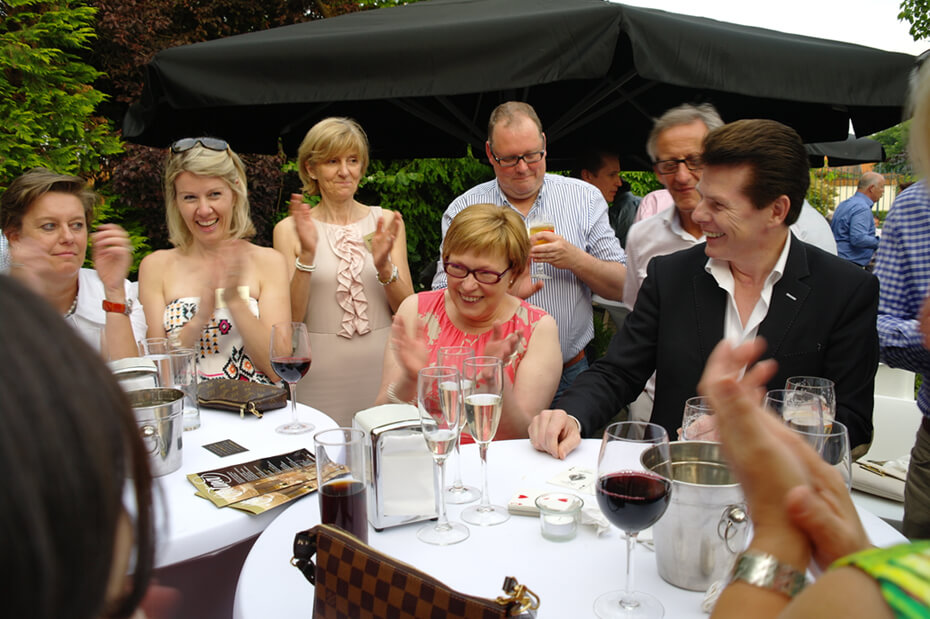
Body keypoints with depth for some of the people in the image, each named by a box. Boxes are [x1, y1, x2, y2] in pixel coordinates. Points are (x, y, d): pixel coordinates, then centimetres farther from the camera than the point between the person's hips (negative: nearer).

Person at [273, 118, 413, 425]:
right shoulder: (289, 230, 0)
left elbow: (407, 308, 1)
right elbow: (291, 317, -6)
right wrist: (306, 255, -18)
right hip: (321, 375, -1)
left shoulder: (386, 222, 5)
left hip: (381, 366, 2)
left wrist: (384, 266, -17)